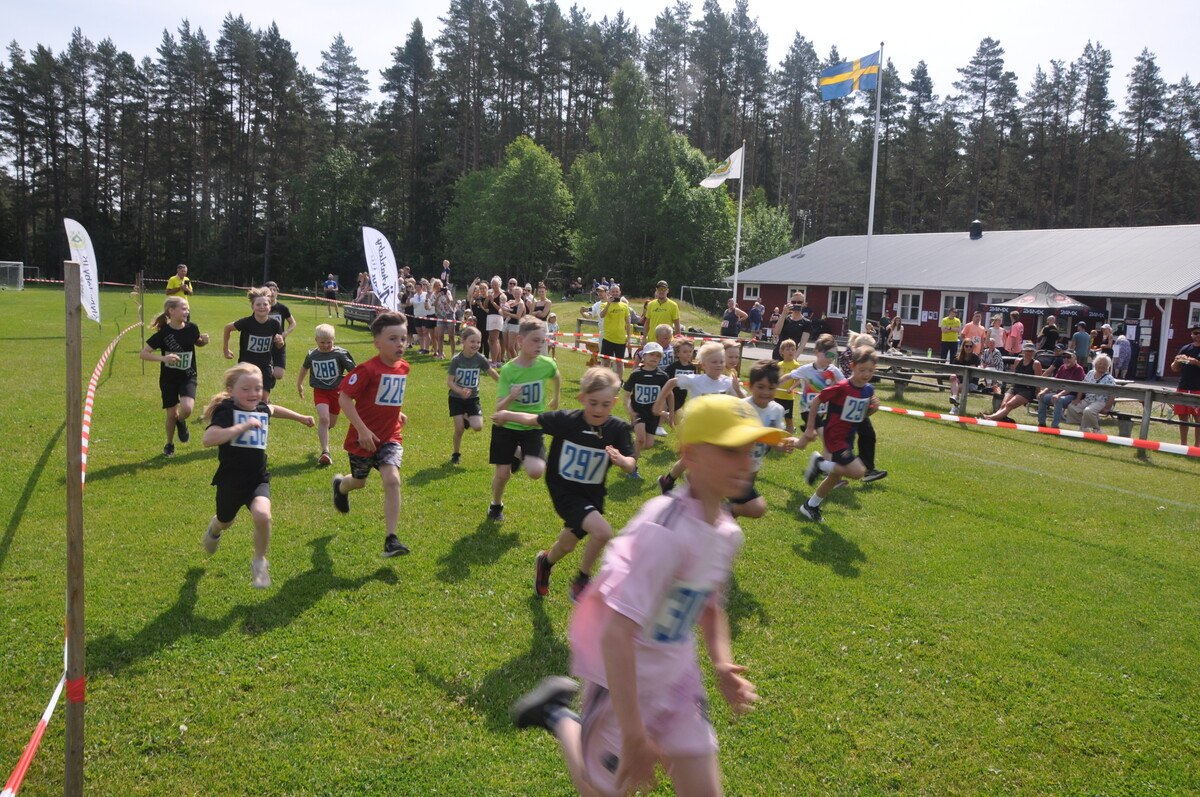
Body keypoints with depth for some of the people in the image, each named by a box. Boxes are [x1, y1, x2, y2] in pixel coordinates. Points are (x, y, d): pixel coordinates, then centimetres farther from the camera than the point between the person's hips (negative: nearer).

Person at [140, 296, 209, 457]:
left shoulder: (192, 328, -8)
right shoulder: (163, 333, -15)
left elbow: (197, 342, 14)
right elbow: (143, 353, -12)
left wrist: (204, 341, -10)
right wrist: (163, 358, -29)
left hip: (188, 377, 1)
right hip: (168, 379, -1)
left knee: (187, 409, -23)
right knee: (172, 414, 6)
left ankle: (181, 422, 14)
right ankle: (169, 444, 32)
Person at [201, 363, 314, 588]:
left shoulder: (262, 409, 1)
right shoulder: (226, 411, -17)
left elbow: (273, 409, 28)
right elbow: (208, 439, -34)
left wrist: (300, 417, 37)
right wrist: (243, 426, -37)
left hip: (258, 479, 2)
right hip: (231, 481, -2)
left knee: (262, 515, -26)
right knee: (225, 522, 23)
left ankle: (259, 562, 0)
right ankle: (214, 529, 64)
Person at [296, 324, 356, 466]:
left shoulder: (340, 354, -10)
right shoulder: (311, 355, 0)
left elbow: (353, 371, -9)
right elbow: (304, 367, 21)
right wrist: (299, 384, 31)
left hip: (336, 390, 0)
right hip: (320, 391, 0)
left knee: (331, 423, 13)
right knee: (323, 418, -21)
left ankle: (322, 432, 52)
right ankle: (325, 452, -20)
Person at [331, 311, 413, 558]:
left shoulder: (403, 367, 0)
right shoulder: (368, 369, -21)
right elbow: (344, 398, -21)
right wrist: (362, 429, -26)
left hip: (390, 437, 4)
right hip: (364, 438, -4)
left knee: (392, 479, -17)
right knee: (359, 481, 19)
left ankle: (391, 539, -12)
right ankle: (341, 485, 59)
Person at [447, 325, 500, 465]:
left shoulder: (480, 358, -11)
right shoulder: (456, 360, -15)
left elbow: (493, 373, 4)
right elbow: (449, 382, -16)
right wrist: (460, 391, -33)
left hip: (472, 398, 2)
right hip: (456, 398, -2)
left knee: (478, 427, -13)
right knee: (459, 429, -6)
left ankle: (467, 418, 23)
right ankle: (456, 454, 19)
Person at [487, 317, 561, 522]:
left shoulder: (547, 365, -12)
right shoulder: (508, 370, -16)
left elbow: (556, 379, 14)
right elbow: (499, 408, -18)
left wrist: (555, 399, 26)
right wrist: (511, 397, -38)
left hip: (533, 428, 1)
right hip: (507, 427, -1)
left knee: (536, 471, -18)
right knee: (503, 473, 0)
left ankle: (520, 455, 18)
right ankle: (496, 506, 32)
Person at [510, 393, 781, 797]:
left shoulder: (728, 533, -3)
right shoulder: (666, 530, -30)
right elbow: (615, 634, -35)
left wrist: (722, 663, 0)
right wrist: (634, 738, -33)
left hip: (676, 675, 7)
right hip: (623, 678, -7)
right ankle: (558, 716, 34)